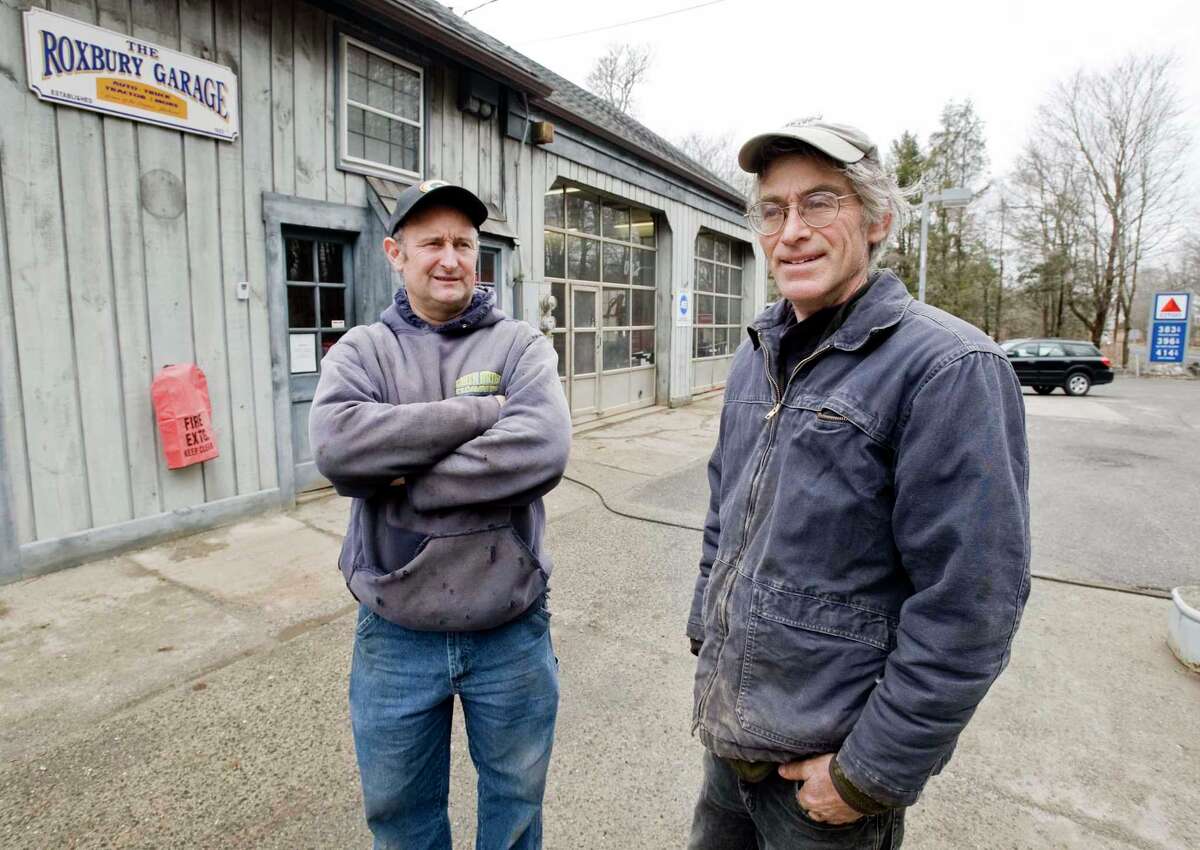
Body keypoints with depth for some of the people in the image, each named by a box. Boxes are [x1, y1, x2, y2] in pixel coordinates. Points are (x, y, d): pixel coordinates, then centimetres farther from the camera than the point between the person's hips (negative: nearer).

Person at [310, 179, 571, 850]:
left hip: (512, 632, 0)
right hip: (395, 637, 1)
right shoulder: (362, 350, -1)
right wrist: (481, 411, -21)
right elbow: (337, 444, -22)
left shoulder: (521, 345, -4)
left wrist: (406, 484, -21)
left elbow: (543, 449, -23)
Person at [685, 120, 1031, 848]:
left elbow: (969, 605, -21)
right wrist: (705, 633, 13)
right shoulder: (758, 354, 4)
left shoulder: (948, 369, -19)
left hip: (826, 763, -6)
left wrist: (873, 774, -16)